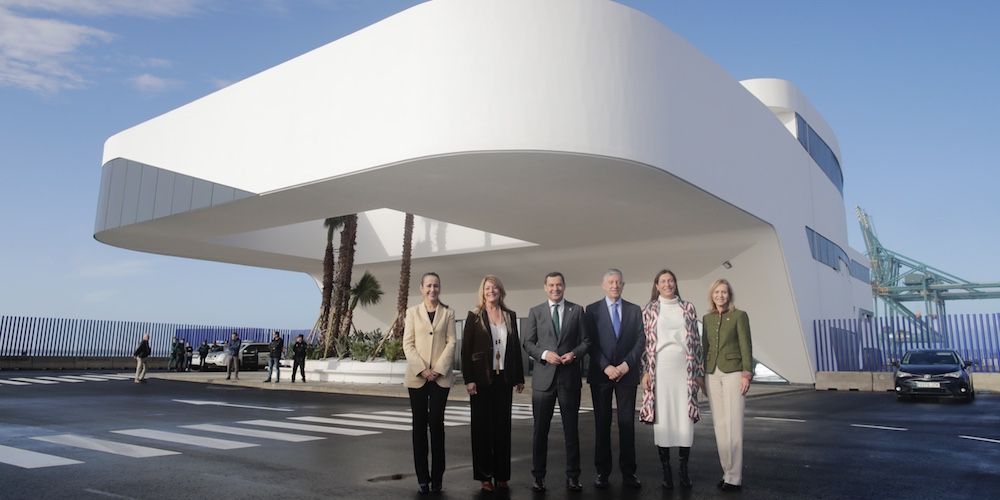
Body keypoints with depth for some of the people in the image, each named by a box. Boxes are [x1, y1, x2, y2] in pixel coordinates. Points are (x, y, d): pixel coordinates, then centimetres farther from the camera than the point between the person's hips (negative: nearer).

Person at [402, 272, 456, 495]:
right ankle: (423, 478, 8)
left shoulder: (448, 313, 7)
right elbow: (408, 344, 1)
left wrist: (438, 369, -10)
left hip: (440, 376, -1)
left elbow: (451, 343, 1)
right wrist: (422, 369, -10)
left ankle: (437, 477, 8)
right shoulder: (412, 312, 7)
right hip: (417, 376, 1)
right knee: (419, 425, 2)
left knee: (436, 423, -2)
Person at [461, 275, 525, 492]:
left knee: (503, 426, 7)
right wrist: (469, 379, -11)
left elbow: (516, 347, 9)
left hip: (504, 378, 3)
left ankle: (502, 475, 15)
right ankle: (484, 476, 12)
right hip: (482, 378, -3)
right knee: (482, 426, 3)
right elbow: (466, 349, -4)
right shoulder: (475, 316, -1)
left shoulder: (510, 316, 8)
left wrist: (519, 377, 7)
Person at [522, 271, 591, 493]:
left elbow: (586, 340, 6)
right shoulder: (535, 312, 5)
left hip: (570, 376, 0)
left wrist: (574, 353, -12)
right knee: (540, 429, 5)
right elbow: (528, 343, 3)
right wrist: (545, 354, -13)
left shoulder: (577, 310, 6)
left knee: (571, 428, 8)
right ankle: (538, 475, 17)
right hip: (544, 376, 0)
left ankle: (572, 476, 19)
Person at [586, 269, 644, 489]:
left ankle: (628, 472, 10)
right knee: (602, 423, 5)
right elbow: (591, 343, -3)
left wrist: (626, 364, -9)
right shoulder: (592, 310, 3)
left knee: (627, 422, 2)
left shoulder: (634, 310, 9)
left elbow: (641, 341, 3)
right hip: (600, 373, -1)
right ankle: (602, 471, 13)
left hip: (627, 372, 1)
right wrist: (606, 367, -13)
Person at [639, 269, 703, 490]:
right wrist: (645, 371, -4)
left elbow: (696, 341, 9)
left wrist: (700, 371, 6)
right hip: (660, 369, -1)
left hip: (685, 369, 2)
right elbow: (645, 342, 3)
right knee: (662, 418, 2)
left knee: (686, 418, 2)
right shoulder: (649, 310, 5)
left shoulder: (688, 308, 9)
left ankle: (683, 470, 14)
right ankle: (666, 470, 12)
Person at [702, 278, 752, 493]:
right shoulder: (707, 318, 12)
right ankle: (727, 472, 15)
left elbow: (746, 346, -5)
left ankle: (734, 477, 0)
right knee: (719, 424, 6)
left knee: (733, 425, -6)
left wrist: (747, 374, -14)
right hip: (713, 374, 5)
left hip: (733, 372, -5)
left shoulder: (739, 316, -1)